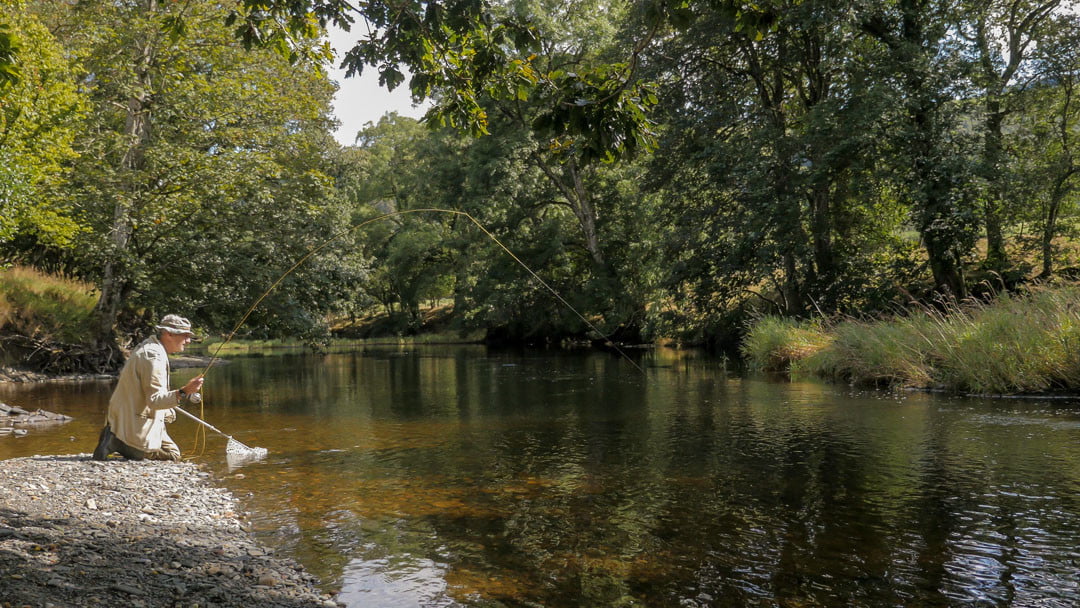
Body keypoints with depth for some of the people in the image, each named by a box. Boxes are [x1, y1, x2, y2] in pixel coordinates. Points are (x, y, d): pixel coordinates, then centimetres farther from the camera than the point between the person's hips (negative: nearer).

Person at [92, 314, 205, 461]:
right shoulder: (153, 356, -23)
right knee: (173, 454, -2)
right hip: (136, 425, -10)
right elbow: (155, 400, -28)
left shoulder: (148, 346, 10)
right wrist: (184, 392, -41)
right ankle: (116, 442, -8)